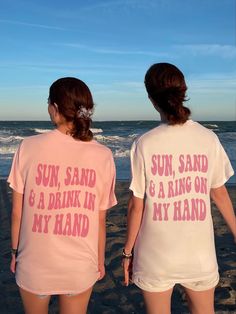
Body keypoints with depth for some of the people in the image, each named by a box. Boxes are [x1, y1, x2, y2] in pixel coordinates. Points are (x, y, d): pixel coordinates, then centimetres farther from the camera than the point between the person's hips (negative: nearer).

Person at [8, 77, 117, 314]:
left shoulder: (29, 147, -13)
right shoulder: (103, 156, -10)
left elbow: (17, 212, -6)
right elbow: (100, 219, -3)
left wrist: (15, 252, 10)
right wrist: (100, 260, 12)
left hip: (35, 262, 0)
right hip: (81, 267, 1)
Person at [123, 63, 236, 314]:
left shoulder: (145, 144, -15)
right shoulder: (209, 139, -8)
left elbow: (136, 206, -10)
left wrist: (128, 251, 4)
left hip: (155, 256, -2)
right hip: (200, 254, 2)